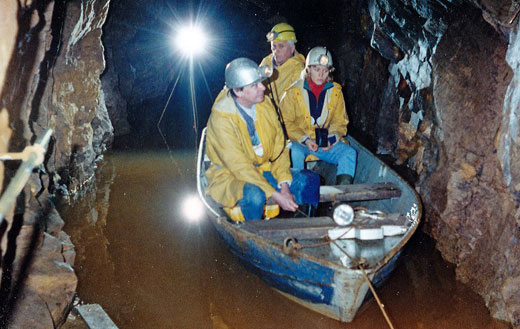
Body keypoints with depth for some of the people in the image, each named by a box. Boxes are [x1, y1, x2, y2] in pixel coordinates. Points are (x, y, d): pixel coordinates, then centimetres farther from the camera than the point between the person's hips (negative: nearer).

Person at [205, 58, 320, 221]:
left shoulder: (265, 105, -4)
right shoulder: (221, 117, -23)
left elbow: (279, 146, 1)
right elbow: (238, 166, -25)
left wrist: (284, 185, -12)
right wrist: (275, 195, -28)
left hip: (264, 169, 7)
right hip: (229, 177, -6)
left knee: (310, 180, -7)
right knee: (255, 195, -37)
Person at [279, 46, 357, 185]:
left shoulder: (335, 91, 4)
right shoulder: (294, 92, -5)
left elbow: (340, 122, 9)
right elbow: (286, 123, -5)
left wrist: (331, 139, -12)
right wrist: (304, 140, -18)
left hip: (327, 142, 3)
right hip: (298, 140, -3)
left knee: (350, 152, -19)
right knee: (295, 153, -35)